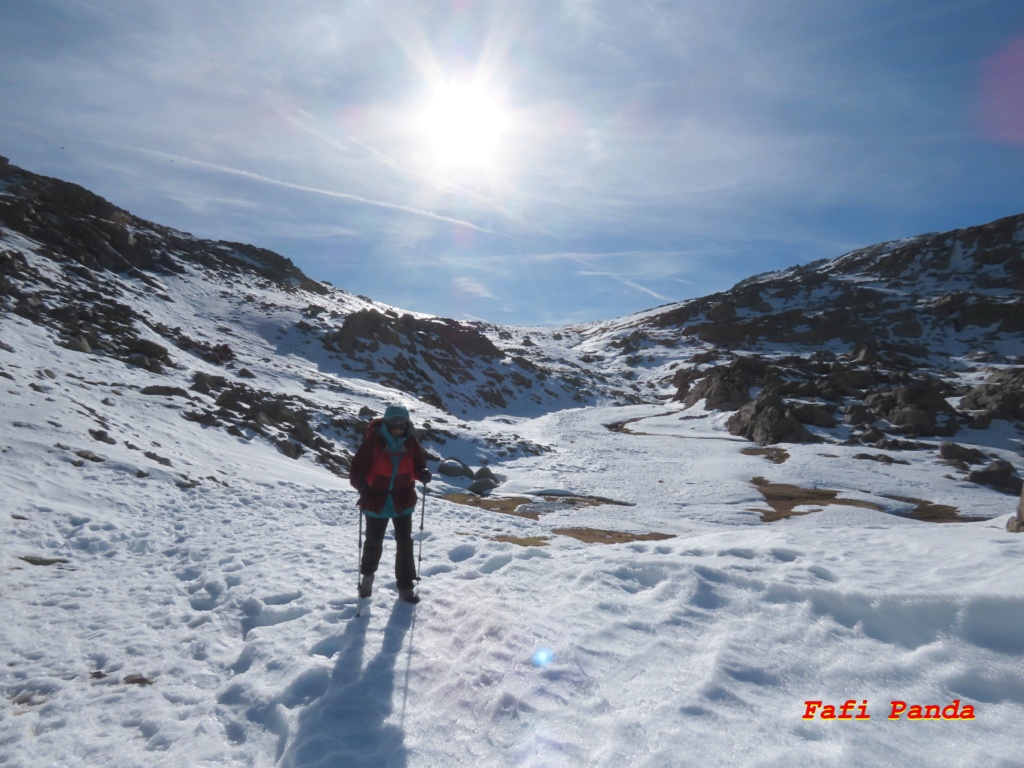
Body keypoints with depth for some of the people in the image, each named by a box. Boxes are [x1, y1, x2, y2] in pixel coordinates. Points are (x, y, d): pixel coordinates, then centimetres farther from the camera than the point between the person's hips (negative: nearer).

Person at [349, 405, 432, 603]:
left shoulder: (410, 442, -3)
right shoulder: (373, 441, -14)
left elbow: (418, 464, 8)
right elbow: (357, 466, -9)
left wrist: (423, 473, -14)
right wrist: (360, 483, -27)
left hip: (403, 501, 2)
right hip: (376, 500, -2)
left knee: (405, 544, 4)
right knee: (374, 543, 14)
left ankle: (405, 587, 16)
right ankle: (367, 575, 43)